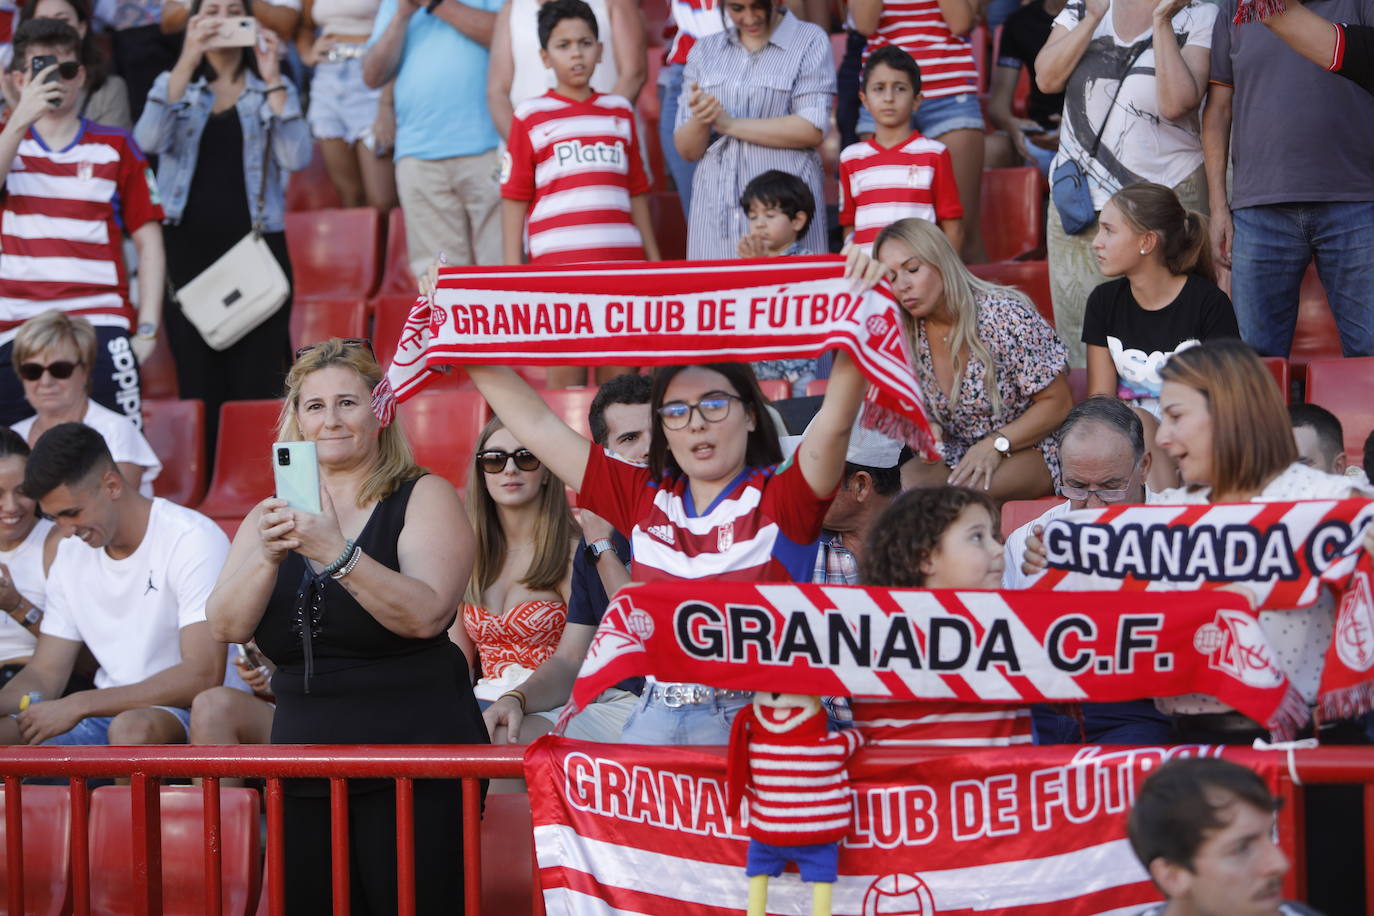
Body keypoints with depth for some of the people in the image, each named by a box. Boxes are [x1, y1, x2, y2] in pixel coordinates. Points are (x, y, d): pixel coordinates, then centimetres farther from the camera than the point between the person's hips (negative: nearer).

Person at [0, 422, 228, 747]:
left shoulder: (193, 540, -12)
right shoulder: (72, 552, 11)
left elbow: (203, 677, -20)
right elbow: (44, 674, 14)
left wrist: (78, 705, -21)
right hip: (107, 714, 6)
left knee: (131, 727, -39)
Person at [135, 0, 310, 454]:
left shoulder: (269, 91, 11)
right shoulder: (179, 88, 14)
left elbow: (296, 158, -6)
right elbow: (148, 140, -8)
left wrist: (272, 78, -9)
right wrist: (188, 60, -14)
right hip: (189, 250, 1)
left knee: (255, 391, -6)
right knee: (199, 391, -1)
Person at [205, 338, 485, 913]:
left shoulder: (424, 498, 0)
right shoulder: (272, 517, 13)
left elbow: (427, 614, -15)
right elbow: (227, 627, 0)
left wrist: (336, 554, -26)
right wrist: (268, 557, -17)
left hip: (413, 759, -4)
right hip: (305, 760, 4)